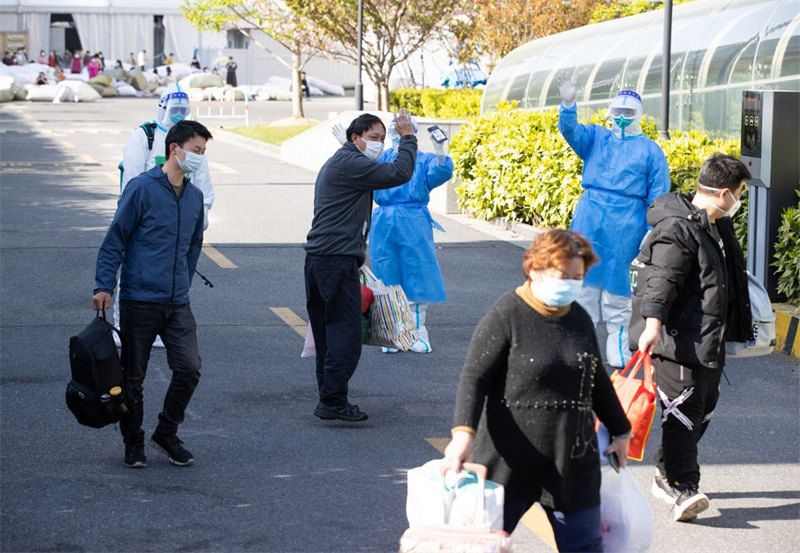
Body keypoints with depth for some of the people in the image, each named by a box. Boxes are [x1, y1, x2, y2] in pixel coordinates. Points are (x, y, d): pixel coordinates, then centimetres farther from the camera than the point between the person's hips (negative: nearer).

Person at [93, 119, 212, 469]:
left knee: (189, 368, -7)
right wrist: (104, 286, -11)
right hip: (139, 300, -5)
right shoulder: (142, 189, -8)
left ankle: (166, 434, 13)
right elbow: (115, 239, -7)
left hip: (178, 304, 5)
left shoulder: (195, 196, 11)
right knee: (133, 377, 4)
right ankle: (133, 443, 20)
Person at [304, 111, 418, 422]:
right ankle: (332, 401, -9)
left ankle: (328, 399, 16)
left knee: (328, 333, 13)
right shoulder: (350, 163, -10)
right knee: (346, 333, -9)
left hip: (319, 258, 11)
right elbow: (399, 174, -15)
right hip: (338, 260, -11)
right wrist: (407, 137, -2)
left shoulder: (337, 164, 24)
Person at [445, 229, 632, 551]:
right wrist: (464, 432, -27)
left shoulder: (580, 319, 11)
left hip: (573, 462, 5)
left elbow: (597, 380, 24)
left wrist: (621, 431, 31)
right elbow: (474, 379, -13)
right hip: (509, 461, -5)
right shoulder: (506, 316, -8)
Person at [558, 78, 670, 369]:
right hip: (588, 225, 2)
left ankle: (618, 351, 13)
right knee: (583, 283, 3)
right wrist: (568, 105, -28)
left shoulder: (650, 150, 7)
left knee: (618, 291, 4)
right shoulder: (595, 138, 11)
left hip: (624, 231, -1)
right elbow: (570, 130, -8)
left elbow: (657, 196, 4)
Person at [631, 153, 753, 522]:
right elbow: (662, 280, -27)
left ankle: (666, 475, 28)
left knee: (703, 407, 15)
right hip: (678, 339, -10)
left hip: (709, 340, 10)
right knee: (683, 409, -14)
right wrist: (652, 324, -39)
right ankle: (683, 489, -17)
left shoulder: (718, 227, 17)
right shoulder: (677, 230, -15)